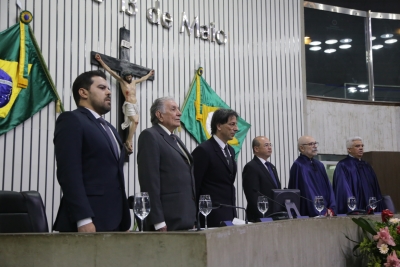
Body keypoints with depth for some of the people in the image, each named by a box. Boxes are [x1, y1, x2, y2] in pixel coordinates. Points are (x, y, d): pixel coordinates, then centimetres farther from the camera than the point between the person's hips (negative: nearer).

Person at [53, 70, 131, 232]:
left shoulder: (109, 129, 23)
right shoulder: (71, 120, -3)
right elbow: (68, 173, -14)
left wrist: (125, 223, 15)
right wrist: (83, 219, -22)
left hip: (113, 222, 8)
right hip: (88, 222, -8)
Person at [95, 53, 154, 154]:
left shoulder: (134, 82, 15)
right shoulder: (121, 81, -1)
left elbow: (143, 78, 35)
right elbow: (111, 71, -5)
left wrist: (149, 74, 50)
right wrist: (100, 61, -9)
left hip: (136, 104, 7)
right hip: (129, 105, -7)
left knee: (134, 122, 3)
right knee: (135, 121, -22)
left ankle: (128, 142, 12)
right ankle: (129, 142, -19)